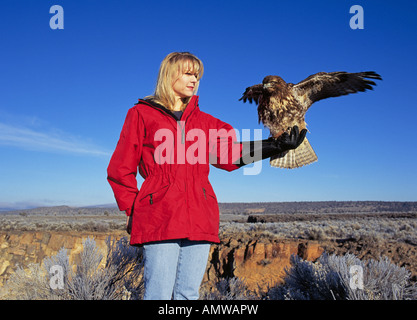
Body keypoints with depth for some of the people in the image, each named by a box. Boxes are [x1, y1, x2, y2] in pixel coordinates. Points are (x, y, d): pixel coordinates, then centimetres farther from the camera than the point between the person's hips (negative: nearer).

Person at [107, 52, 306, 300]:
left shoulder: (204, 121, 19)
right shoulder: (142, 114, 9)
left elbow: (231, 151, 4)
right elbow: (120, 169, 8)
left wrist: (275, 146, -7)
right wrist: (134, 211, 3)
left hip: (199, 218, 4)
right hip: (159, 217, -3)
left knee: (188, 293, 7)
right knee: (159, 294, -4)